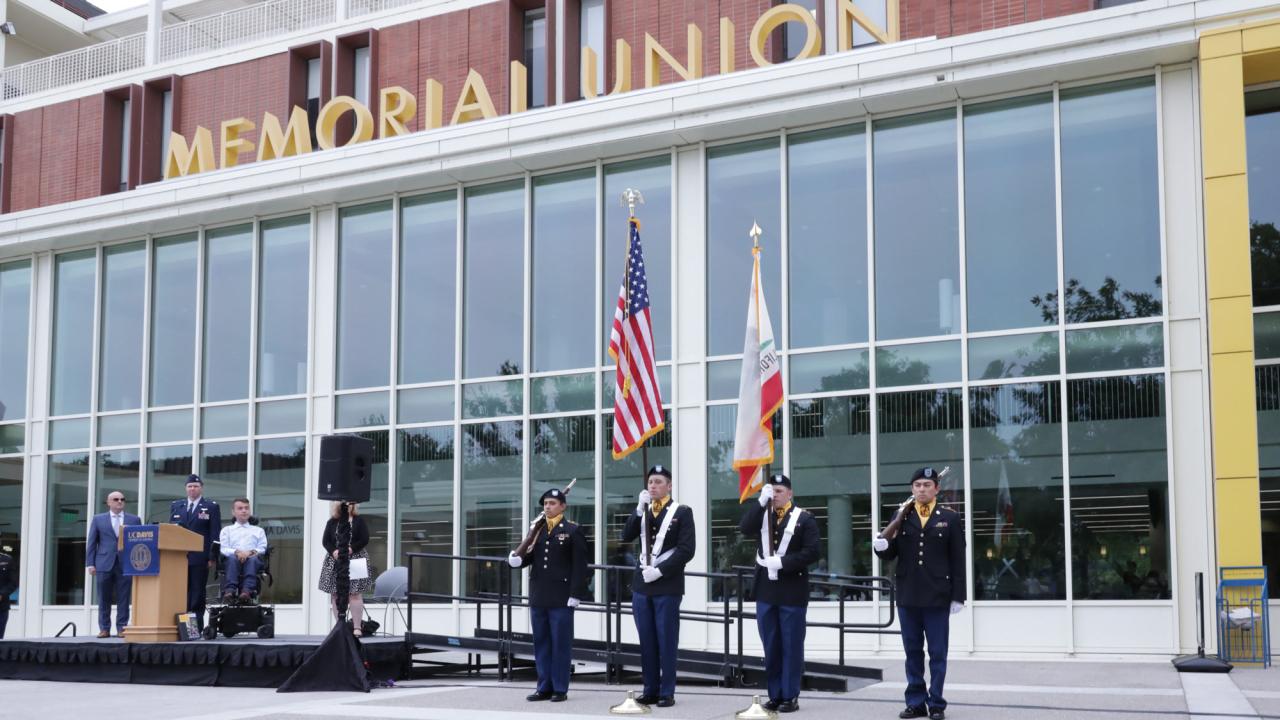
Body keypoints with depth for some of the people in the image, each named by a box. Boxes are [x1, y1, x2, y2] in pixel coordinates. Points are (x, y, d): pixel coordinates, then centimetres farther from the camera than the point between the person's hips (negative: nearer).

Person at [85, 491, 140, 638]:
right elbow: (91, 543, 8)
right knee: (104, 599, 3)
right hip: (104, 564, 0)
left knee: (124, 599, -1)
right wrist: (90, 563, -1)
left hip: (126, 564, 0)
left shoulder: (134, 520, 10)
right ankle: (104, 628, 8)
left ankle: (122, 628, 4)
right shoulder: (98, 519, 11)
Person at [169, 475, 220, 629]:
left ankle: (197, 626, 0)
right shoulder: (176, 506, 15)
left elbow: (215, 534, -1)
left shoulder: (211, 507, 4)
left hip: (199, 558, -3)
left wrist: (212, 557, -8)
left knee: (197, 592, -1)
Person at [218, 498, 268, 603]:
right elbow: (223, 549, 11)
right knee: (233, 558, -38)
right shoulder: (226, 530, 27)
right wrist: (237, 552, -10)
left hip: (252, 558, 0)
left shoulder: (259, 530, 29)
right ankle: (229, 590, -57)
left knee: (253, 559, -37)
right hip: (232, 559, 0)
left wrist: (251, 552, -8)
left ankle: (247, 590, -59)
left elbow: (262, 549, 14)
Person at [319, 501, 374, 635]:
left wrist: (350, 549, -15)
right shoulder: (332, 522, 11)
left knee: (355, 594, -9)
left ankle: (357, 627, -9)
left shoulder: (359, 521, 6)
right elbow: (325, 541, 6)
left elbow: (364, 540, -2)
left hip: (355, 560, -3)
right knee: (336, 595, 0)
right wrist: (334, 551, -13)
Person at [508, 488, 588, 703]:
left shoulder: (573, 531, -2)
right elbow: (531, 556, 13)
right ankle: (545, 688, 16)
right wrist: (517, 559, -10)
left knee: (560, 644, 0)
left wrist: (574, 595, -13)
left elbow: (579, 566, -7)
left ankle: (560, 689, 7)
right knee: (541, 643, 9)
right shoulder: (537, 530, 13)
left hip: (561, 599, -5)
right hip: (538, 598, 5)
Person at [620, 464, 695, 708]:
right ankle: (650, 690, 13)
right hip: (642, 584, 5)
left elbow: (687, 550, -10)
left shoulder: (682, 512, -3)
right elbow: (626, 537, 0)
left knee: (666, 641, 0)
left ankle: (667, 693, 5)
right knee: (646, 641, 7)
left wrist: (660, 570, -15)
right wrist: (639, 510, -11)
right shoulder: (642, 510, 13)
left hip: (667, 586, -5)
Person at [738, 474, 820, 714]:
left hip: (792, 592, -4)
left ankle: (790, 696, 6)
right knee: (771, 646, 9)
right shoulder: (762, 514, 11)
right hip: (766, 590, 4)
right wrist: (761, 501, -15)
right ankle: (775, 695, 16)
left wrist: (782, 562, -17)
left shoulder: (804, 518, -2)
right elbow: (745, 529, -9)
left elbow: (812, 552, -10)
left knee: (791, 646, 0)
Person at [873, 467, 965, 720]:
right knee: (913, 652, 7)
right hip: (907, 596, 2)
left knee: (937, 653, 3)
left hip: (938, 597, -2)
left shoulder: (950, 518, 2)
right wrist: (882, 547, -17)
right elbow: (891, 554, 7)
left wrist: (957, 596, -5)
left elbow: (958, 560, 0)